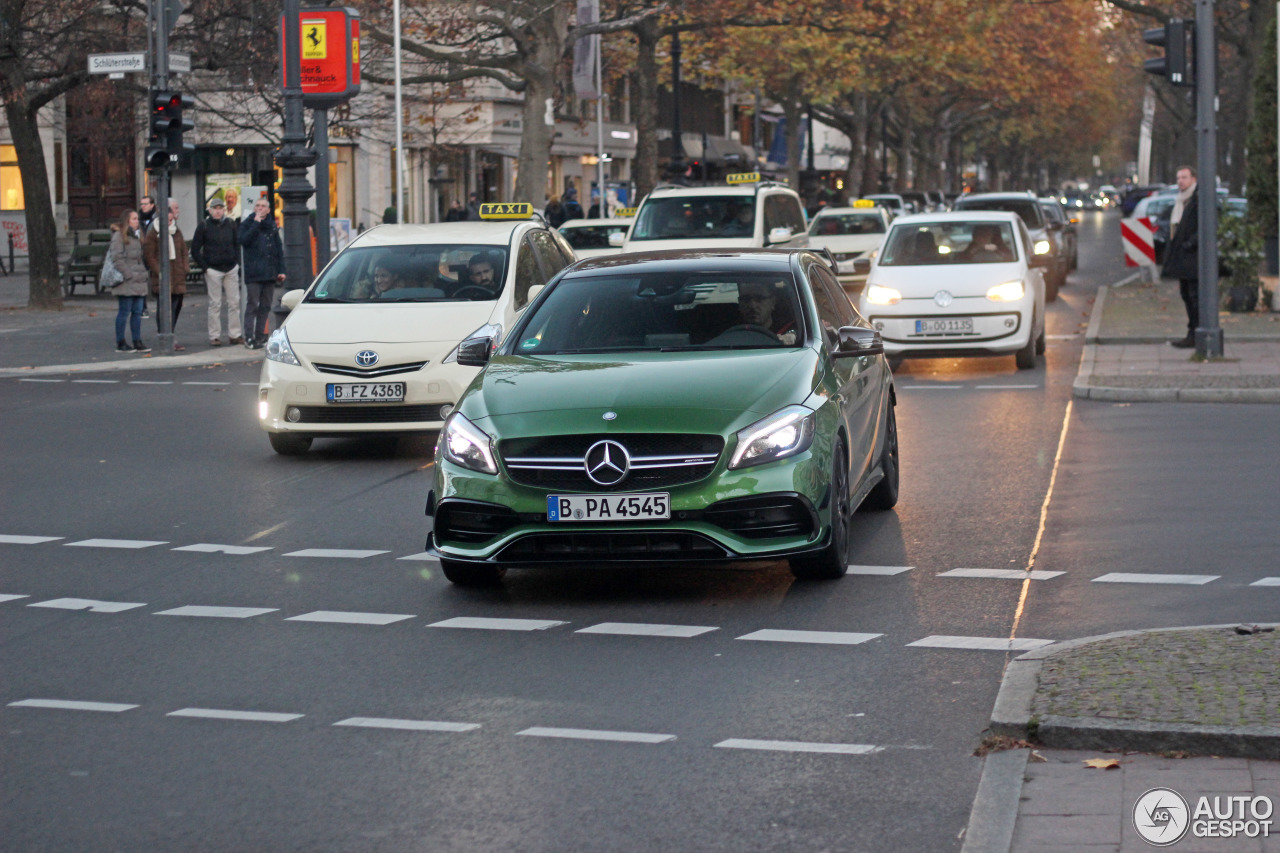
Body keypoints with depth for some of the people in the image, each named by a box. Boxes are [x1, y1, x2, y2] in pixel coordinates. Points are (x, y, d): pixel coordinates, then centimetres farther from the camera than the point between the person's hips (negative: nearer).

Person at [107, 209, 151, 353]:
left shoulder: (137, 236, 19)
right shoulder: (119, 236, -8)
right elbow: (117, 259, -15)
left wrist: (144, 273, 12)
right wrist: (128, 275, -18)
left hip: (138, 282, 8)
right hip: (126, 282, -8)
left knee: (137, 312, 7)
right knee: (124, 312, -4)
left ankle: (137, 342, 11)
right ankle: (120, 343, 1)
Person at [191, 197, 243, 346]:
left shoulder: (230, 224, 9)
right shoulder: (204, 226, -1)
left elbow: (237, 244, 19)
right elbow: (195, 250, 1)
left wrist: (236, 262, 7)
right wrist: (205, 267, -5)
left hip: (231, 268, 3)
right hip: (213, 270, -3)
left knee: (234, 302, 3)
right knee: (215, 304, -1)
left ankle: (234, 334, 10)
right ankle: (214, 336, 3)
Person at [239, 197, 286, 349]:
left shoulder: (272, 226, 15)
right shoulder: (247, 224, 4)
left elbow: (279, 249, 16)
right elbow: (244, 240, -16)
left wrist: (281, 270, 9)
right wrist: (256, 223, -14)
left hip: (270, 272, 4)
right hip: (253, 273, -4)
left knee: (265, 306, 6)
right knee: (252, 305, -8)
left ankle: (260, 336, 11)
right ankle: (249, 337, -8)